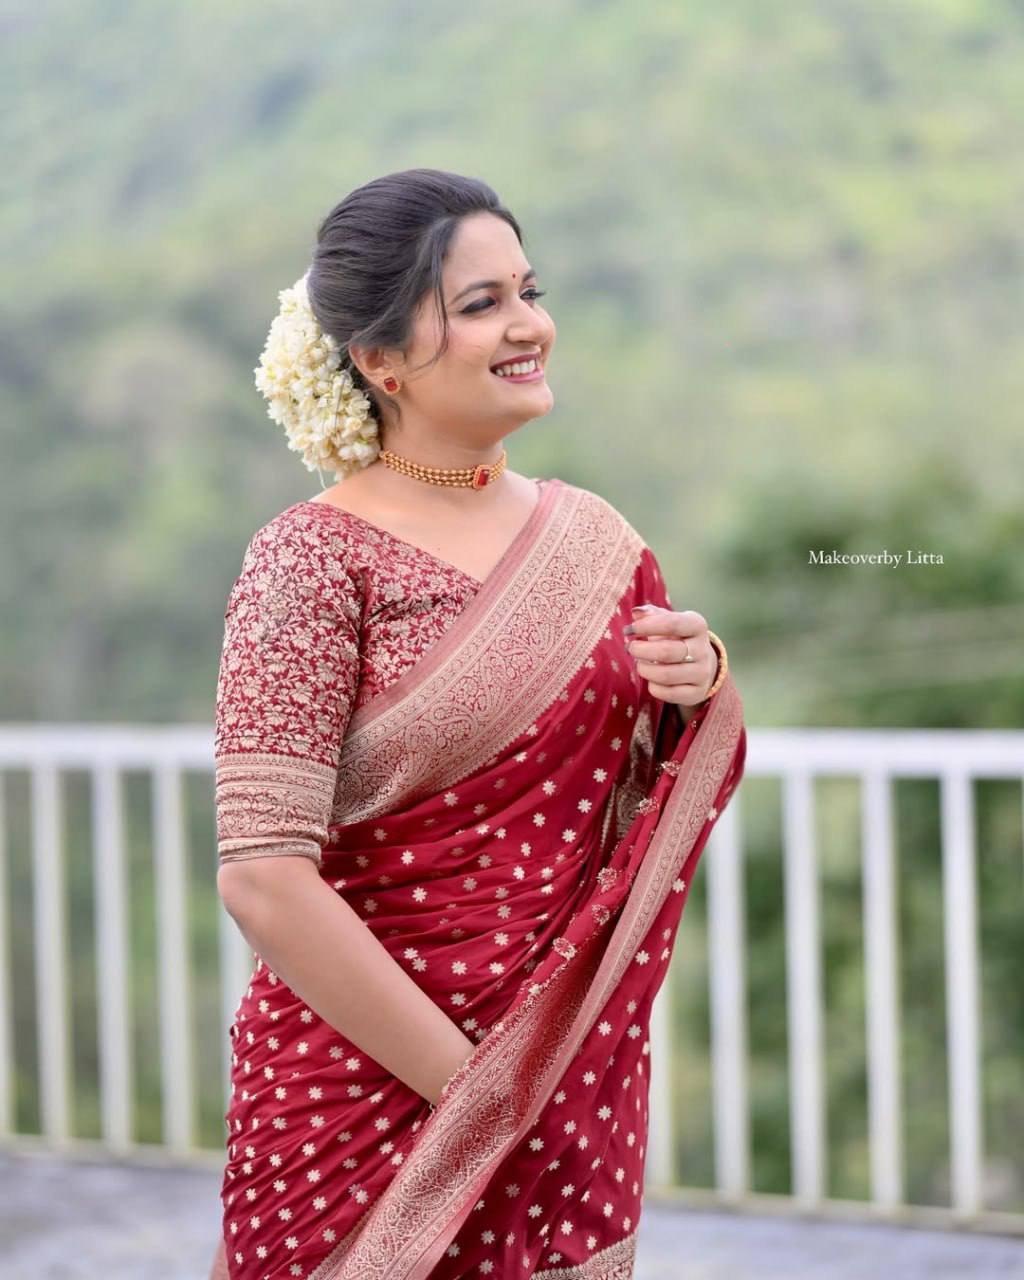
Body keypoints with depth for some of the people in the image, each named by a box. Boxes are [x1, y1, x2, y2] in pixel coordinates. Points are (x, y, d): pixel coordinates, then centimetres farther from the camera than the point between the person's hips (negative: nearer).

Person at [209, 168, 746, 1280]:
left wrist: (700, 694, -6)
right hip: (366, 1097, -5)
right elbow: (264, 882, -19)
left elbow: (661, 813, 15)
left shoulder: (594, 539, 5)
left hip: (581, 1094, 5)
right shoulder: (311, 561, -12)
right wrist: (474, 1086, -18)